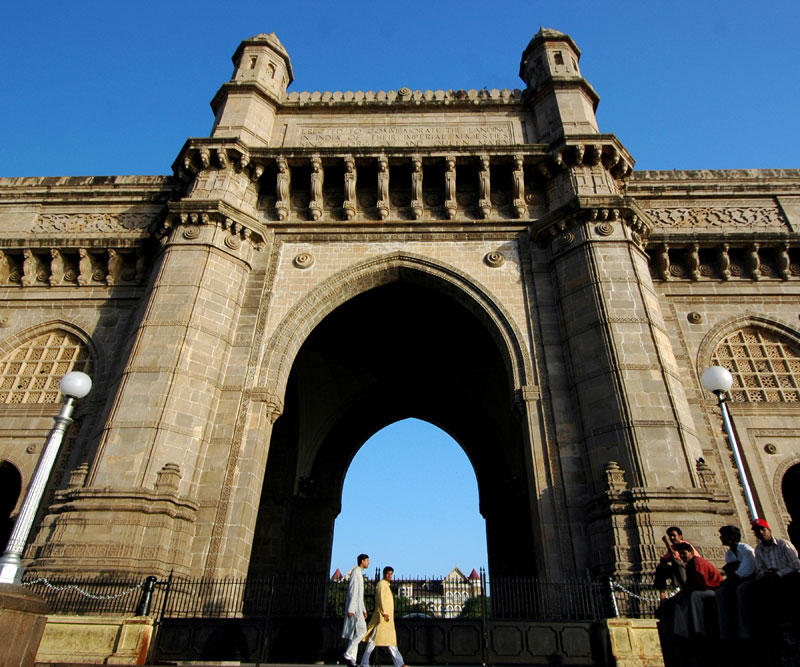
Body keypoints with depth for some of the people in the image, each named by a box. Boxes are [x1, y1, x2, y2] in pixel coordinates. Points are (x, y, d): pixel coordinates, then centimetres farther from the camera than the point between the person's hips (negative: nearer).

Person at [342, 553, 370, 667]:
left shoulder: (360, 573, 21)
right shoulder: (356, 572, -10)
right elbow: (353, 591, -17)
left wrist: (363, 609, 23)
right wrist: (351, 609, -22)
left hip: (357, 607, 10)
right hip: (353, 606, -10)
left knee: (355, 633, 7)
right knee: (362, 630, -12)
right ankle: (348, 655, -9)